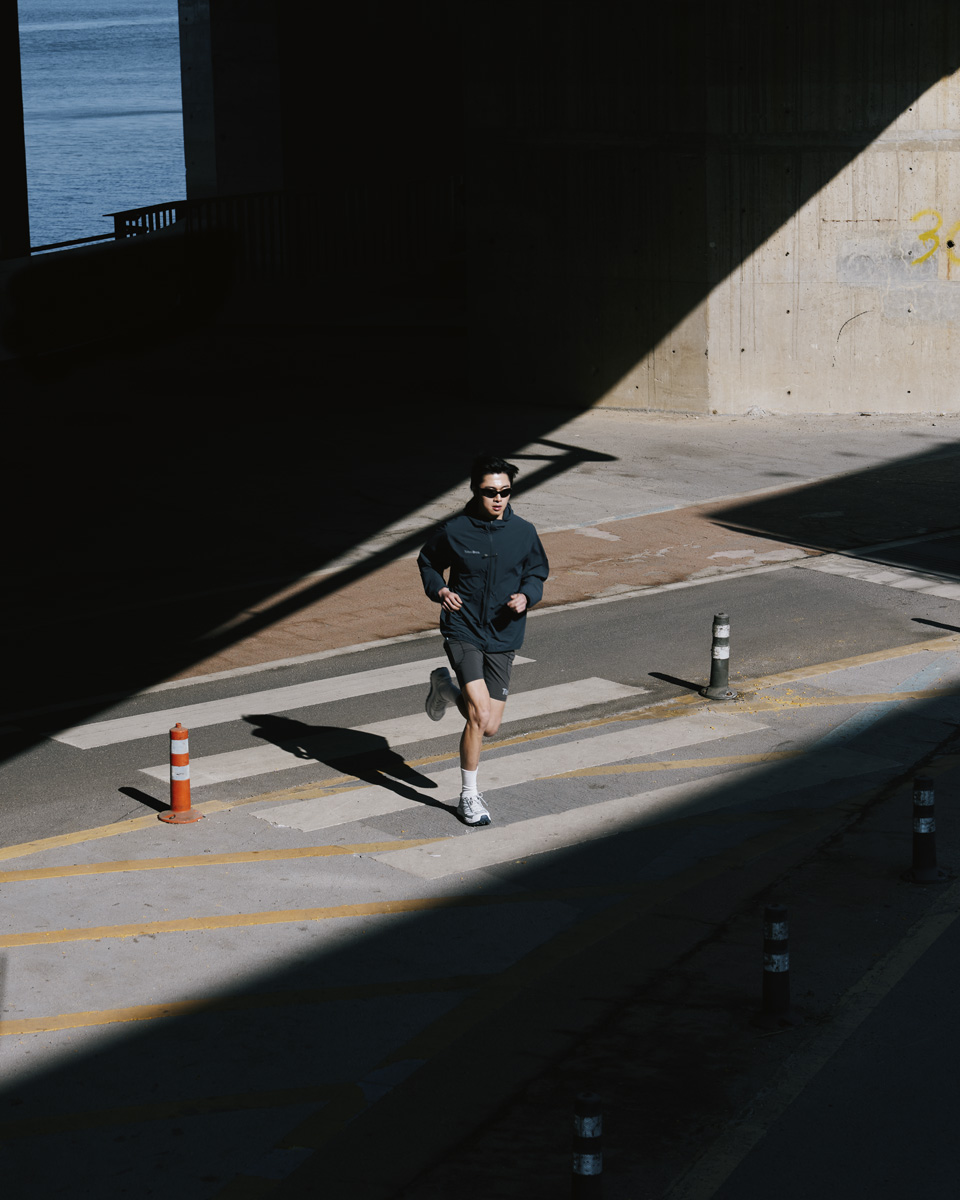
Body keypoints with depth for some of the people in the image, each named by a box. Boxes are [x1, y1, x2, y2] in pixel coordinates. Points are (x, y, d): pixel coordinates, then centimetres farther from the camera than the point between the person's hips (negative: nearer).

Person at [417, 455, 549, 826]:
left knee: (489, 727, 5)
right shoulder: (454, 531, -7)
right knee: (480, 715, -18)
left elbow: (537, 572, 13)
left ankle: (446, 688, 37)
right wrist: (439, 590, -10)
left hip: (503, 638, 3)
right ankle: (469, 796, 0)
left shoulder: (523, 532, -2)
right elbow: (428, 562, 10)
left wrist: (526, 596, -9)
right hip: (463, 631, -3)